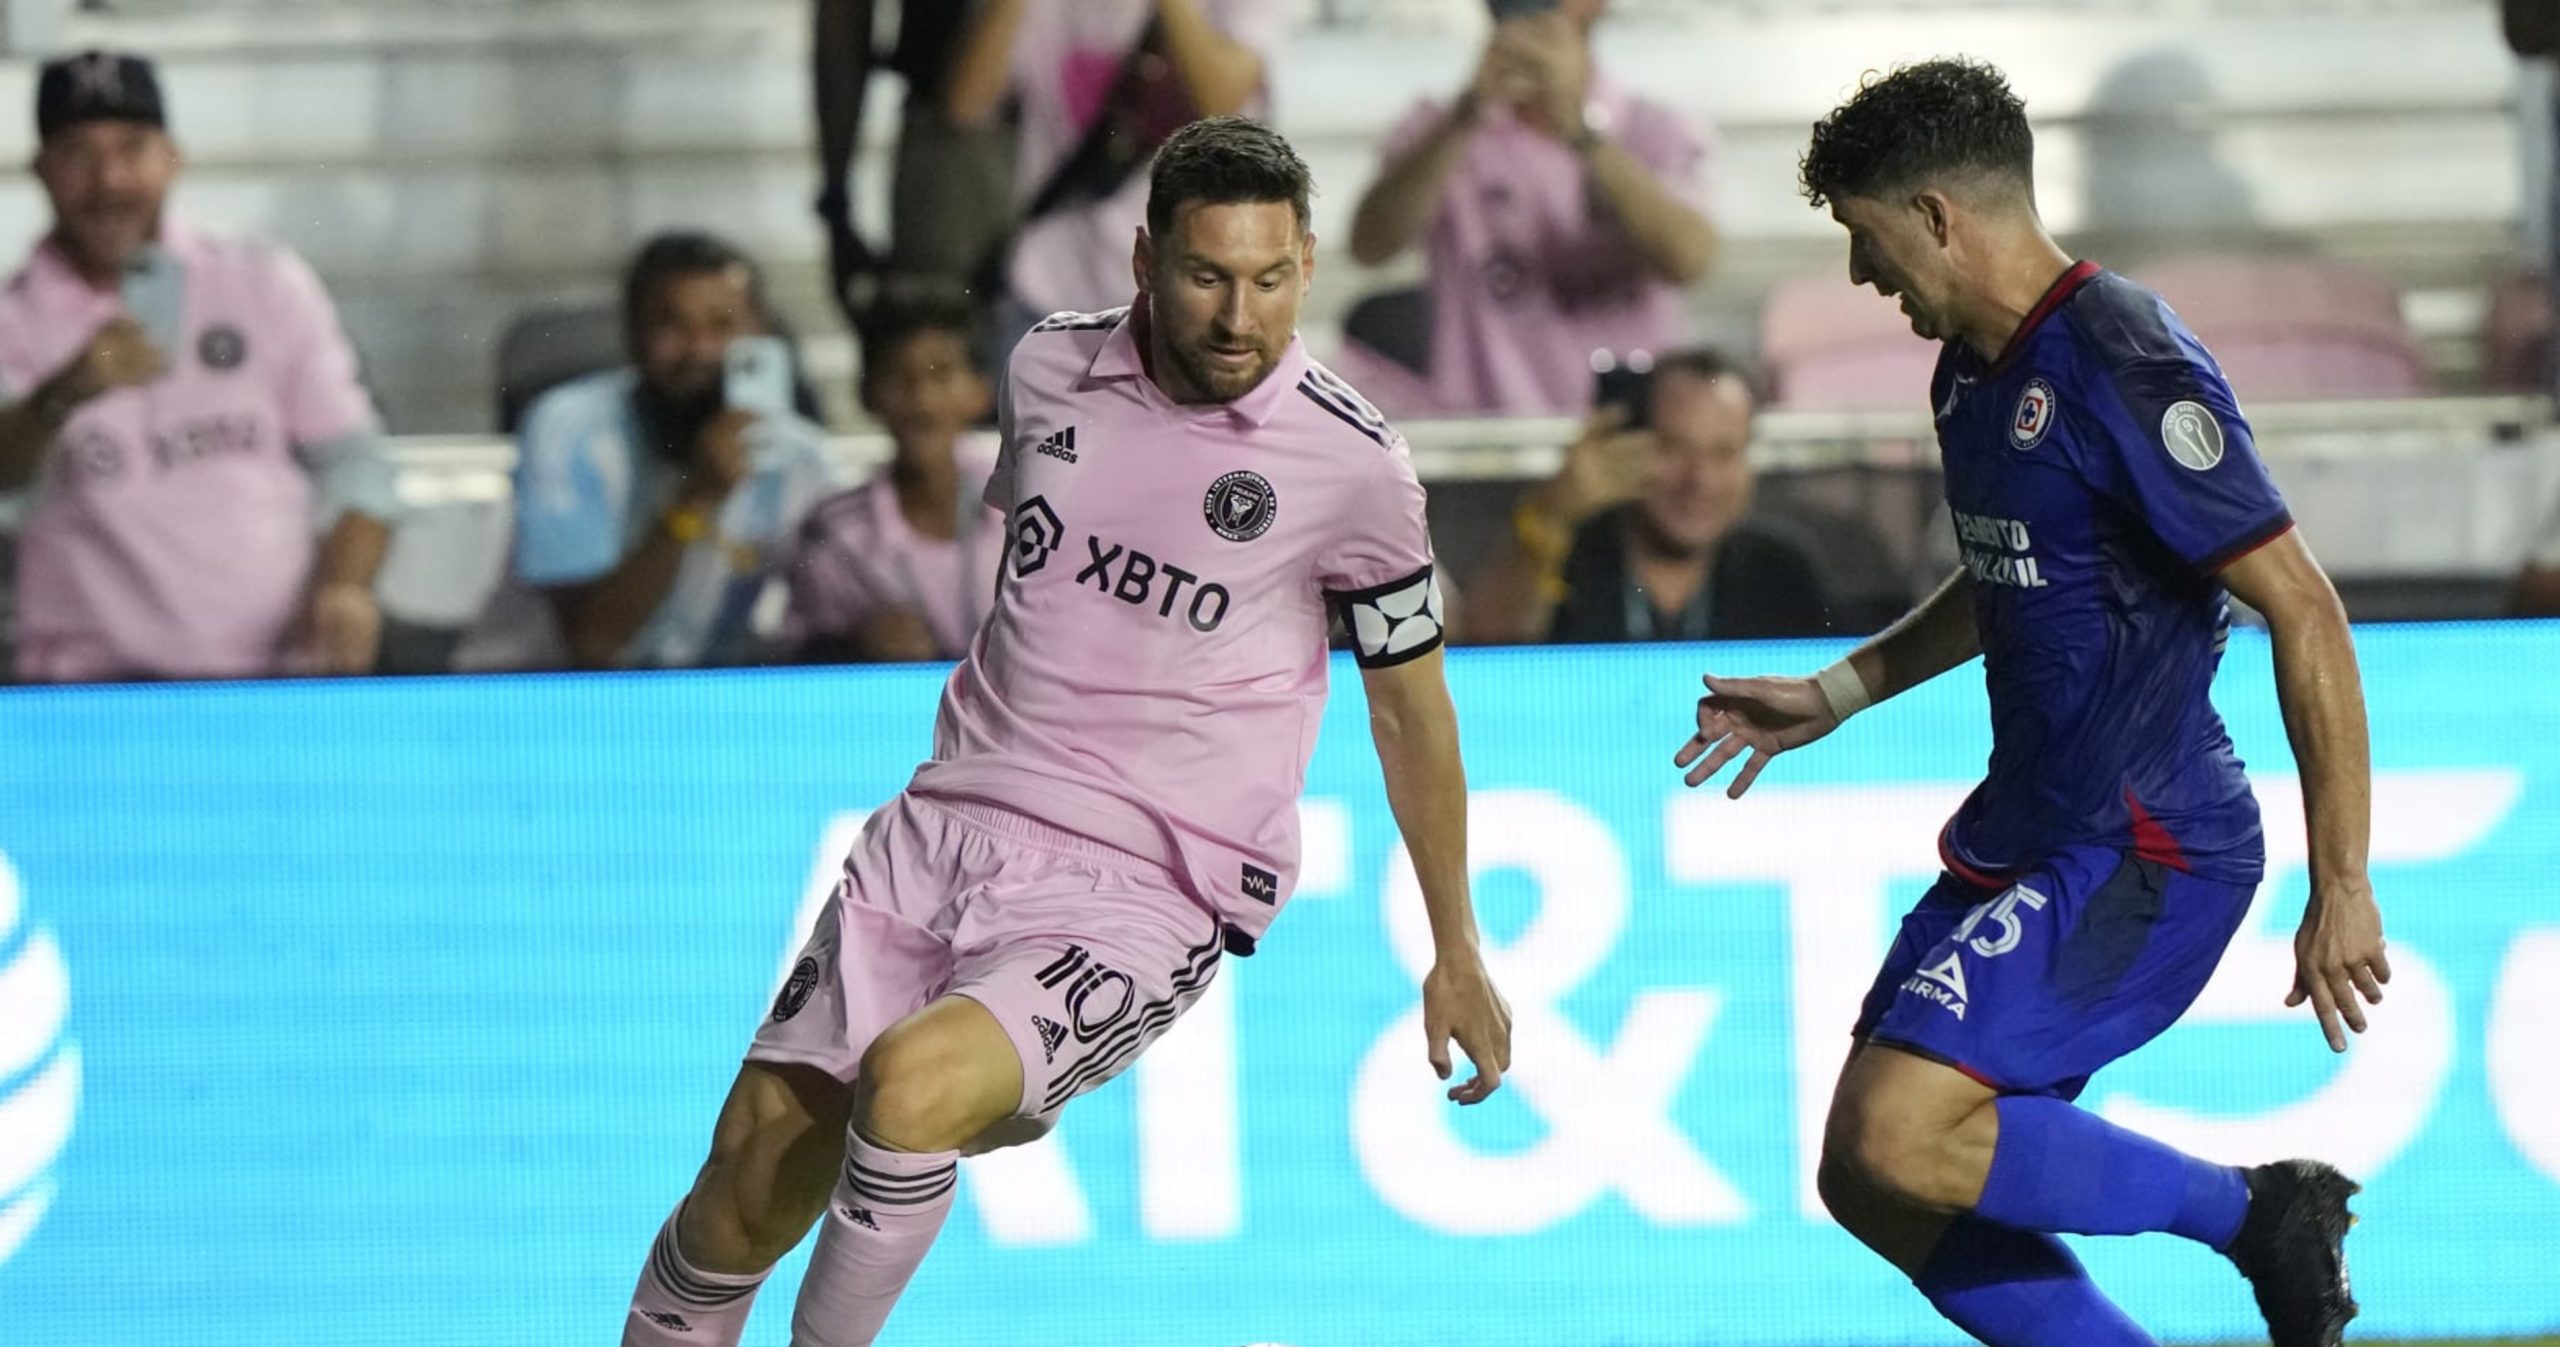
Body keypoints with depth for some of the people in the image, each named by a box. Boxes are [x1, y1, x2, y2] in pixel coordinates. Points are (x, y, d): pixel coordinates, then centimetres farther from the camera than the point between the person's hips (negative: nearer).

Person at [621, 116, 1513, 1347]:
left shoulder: (1349, 463, -7)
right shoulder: (1051, 369, 5)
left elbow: (1410, 704, 7)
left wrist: (1455, 952, 14)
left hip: (1142, 898, -4)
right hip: (946, 830, 4)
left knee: (911, 1085, -32)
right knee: (752, 1186, -7)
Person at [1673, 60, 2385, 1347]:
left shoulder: (2127, 369, -18)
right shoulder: (1973, 371, 11)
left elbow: (2300, 608, -20)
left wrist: (2341, 887, -21)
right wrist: (1833, 694, 29)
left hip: (2141, 853, -10)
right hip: (2030, 838, 10)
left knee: (1895, 1138, -21)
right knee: (1873, 1181, 6)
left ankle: (2254, 1210, -6)